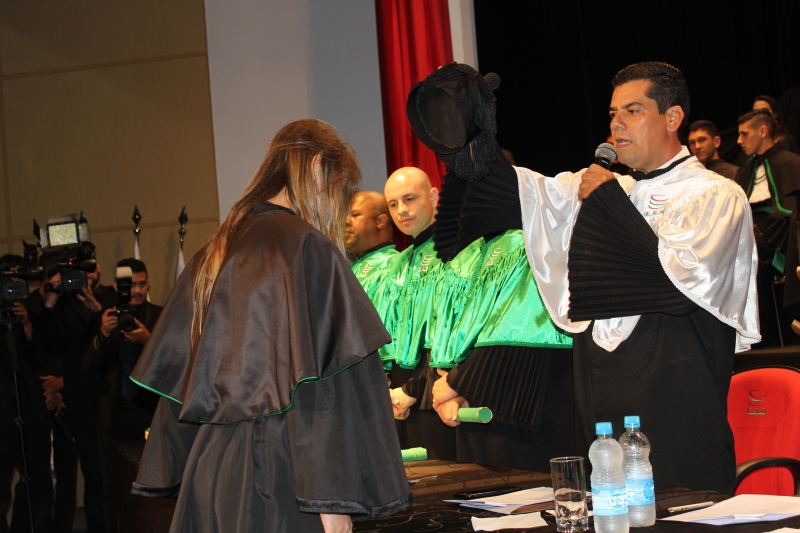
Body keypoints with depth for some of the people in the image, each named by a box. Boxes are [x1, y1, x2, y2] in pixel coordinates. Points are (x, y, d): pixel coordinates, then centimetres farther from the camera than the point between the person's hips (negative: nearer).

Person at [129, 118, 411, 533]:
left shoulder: (212, 255, 13)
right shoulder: (307, 247, -10)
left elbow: (177, 374, 16)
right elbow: (324, 382, -17)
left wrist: (178, 477, 22)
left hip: (207, 471, 8)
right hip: (279, 482, -8)